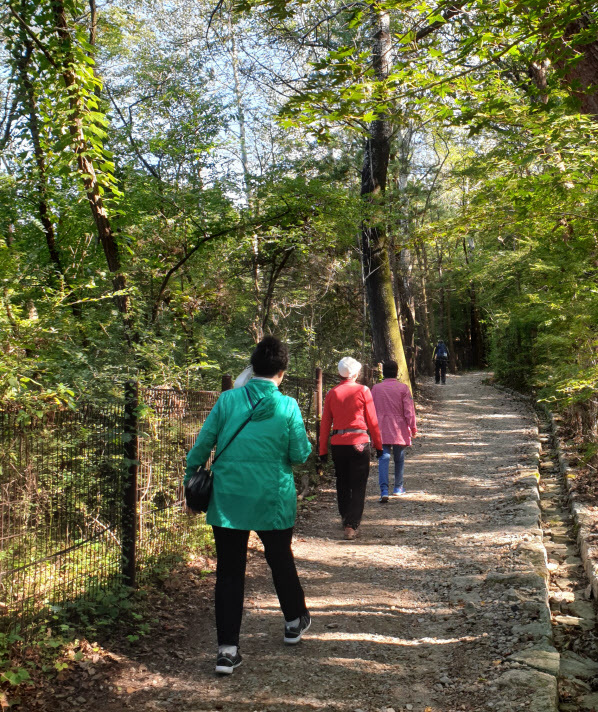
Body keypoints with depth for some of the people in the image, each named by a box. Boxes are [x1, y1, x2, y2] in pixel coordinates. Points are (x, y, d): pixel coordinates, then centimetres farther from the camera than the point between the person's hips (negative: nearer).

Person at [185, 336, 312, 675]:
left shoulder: (228, 400, -5)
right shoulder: (288, 406, -10)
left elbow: (204, 442, -1)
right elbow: (300, 454, -6)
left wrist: (190, 475, 14)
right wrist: (304, 441, 16)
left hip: (229, 498, 1)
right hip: (273, 500, 0)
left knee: (229, 571, 8)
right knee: (281, 561, 21)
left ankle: (228, 649, 9)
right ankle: (295, 621, 41)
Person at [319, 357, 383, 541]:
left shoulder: (331, 393, 3)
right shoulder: (363, 391, -4)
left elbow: (325, 424, 5)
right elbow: (372, 421, -1)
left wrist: (323, 450, 11)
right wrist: (378, 445, 8)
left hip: (337, 444, 3)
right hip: (359, 443, -3)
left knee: (342, 484, 18)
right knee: (358, 486, 2)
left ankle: (345, 518, 33)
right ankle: (351, 525, -7)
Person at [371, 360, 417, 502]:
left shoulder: (376, 388, 1)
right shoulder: (403, 388, -6)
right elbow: (409, 411, -7)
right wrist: (413, 428, 3)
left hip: (381, 430, 1)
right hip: (399, 430, -1)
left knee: (383, 458, -4)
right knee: (399, 459, 15)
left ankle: (384, 490, -17)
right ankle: (398, 487, 28)